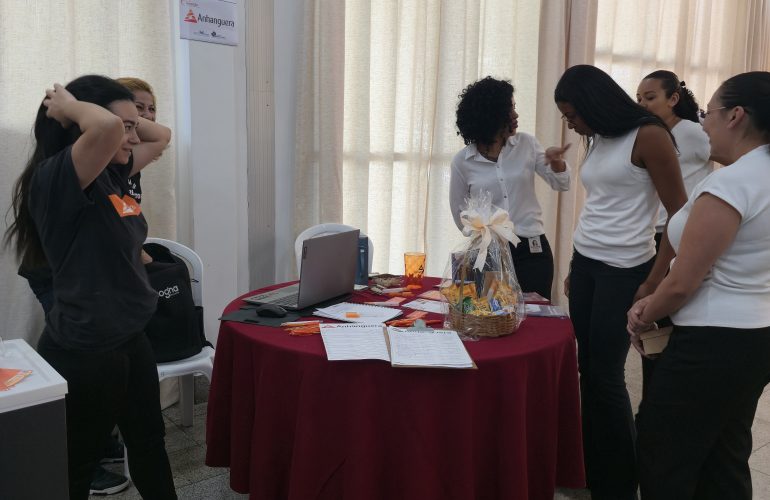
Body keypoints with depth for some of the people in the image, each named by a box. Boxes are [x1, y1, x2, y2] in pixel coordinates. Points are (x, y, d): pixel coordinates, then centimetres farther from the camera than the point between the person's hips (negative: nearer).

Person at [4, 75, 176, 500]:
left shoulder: (112, 174, 5)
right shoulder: (55, 178, -20)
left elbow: (161, 135, 18)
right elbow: (105, 129, -39)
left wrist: (127, 118, 3)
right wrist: (68, 106, -19)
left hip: (130, 339, 8)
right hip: (84, 350, -8)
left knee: (149, 443, 23)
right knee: (76, 465, 12)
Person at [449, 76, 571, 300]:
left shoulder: (526, 144, -1)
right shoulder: (462, 162, -5)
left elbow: (560, 184, 5)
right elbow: (460, 213, 7)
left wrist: (555, 162, -14)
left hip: (532, 251, 1)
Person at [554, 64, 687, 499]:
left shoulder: (648, 135, -11)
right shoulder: (598, 141, 12)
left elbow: (681, 214, -12)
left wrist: (653, 283, -14)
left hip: (624, 270, -7)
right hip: (586, 263, 7)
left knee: (606, 374, -2)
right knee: (588, 369, 7)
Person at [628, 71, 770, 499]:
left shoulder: (729, 184, -21)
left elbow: (682, 284, -19)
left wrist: (643, 319, 0)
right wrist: (654, 304, 6)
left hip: (713, 345, -9)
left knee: (664, 465, 7)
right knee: (725, 463, 20)